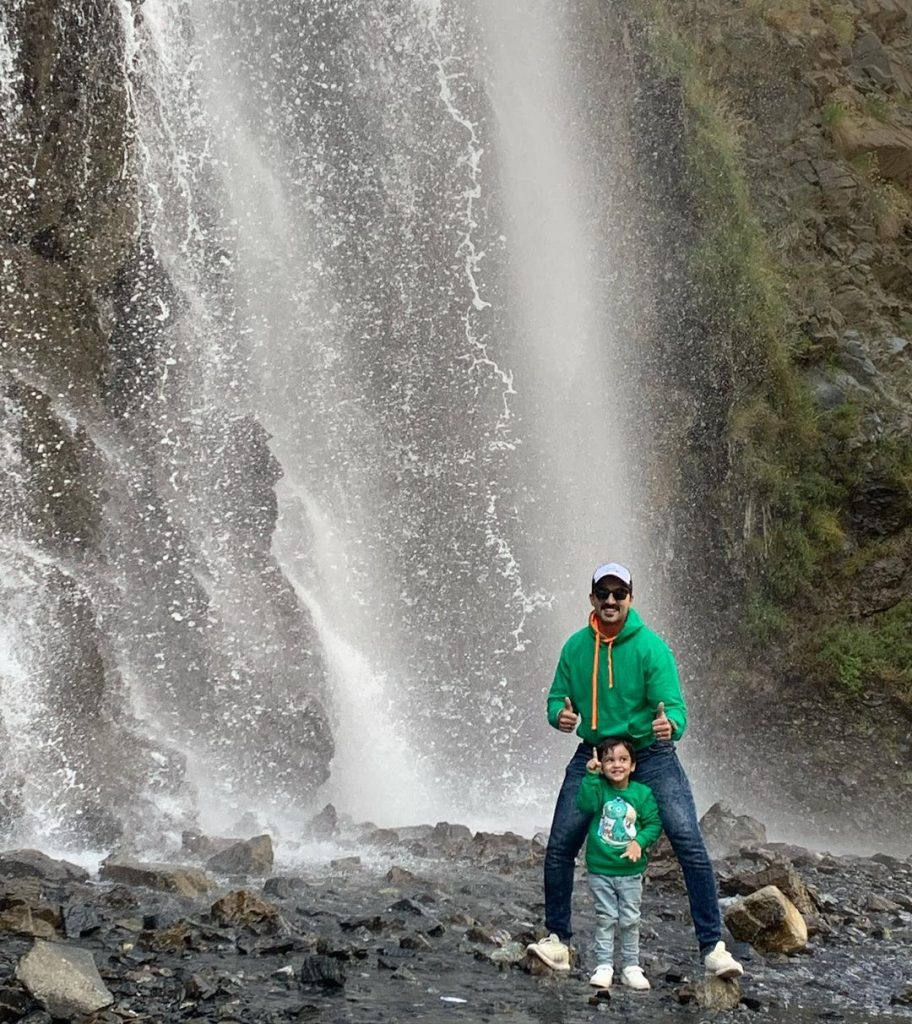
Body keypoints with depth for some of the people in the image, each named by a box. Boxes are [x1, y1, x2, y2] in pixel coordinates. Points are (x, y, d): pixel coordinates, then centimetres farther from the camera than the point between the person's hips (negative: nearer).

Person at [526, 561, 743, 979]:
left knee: (689, 843, -16)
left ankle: (713, 947, -13)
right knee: (559, 847, -2)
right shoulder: (576, 647, -3)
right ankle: (557, 940, 14)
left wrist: (670, 724, -43)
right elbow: (557, 697, 5)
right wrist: (560, 713, -19)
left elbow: (674, 706, -19)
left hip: (650, 754, -3)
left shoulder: (651, 646, -14)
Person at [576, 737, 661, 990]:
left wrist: (639, 841, -19)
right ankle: (604, 966, 10)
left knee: (630, 920, 9)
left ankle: (631, 967, 18)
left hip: (630, 870, 1)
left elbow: (654, 824, -3)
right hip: (600, 868, -1)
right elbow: (585, 805, -24)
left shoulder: (642, 793, -5)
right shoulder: (598, 789, -6)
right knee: (605, 918, 5)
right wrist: (591, 776, -30)